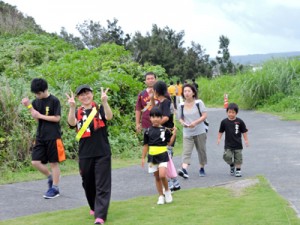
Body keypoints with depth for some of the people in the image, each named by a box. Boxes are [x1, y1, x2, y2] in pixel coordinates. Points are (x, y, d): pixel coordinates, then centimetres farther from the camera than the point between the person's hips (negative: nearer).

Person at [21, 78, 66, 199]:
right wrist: (29, 106, -13)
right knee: (35, 162, 0)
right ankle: (50, 177, 24)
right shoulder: (36, 102, 6)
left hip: (53, 137, -5)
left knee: (54, 162, 2)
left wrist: (40, 115, -13)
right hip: (40, 136, 5)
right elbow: (36, 118, -1)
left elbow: (57, 118, -11)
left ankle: (55, 188, 12)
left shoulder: (54, 101, -9)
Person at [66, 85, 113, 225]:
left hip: (102, 153, -3)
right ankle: (94, 207, 38)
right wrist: (72, 107, -33)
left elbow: (109, 117, -21)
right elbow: (72, 123, -16)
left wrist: (104, 102, -37)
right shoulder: (77, 112, 6)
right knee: (88, 184, 15)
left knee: (102, 185, -7)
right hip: (85, 154, 3)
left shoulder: (100, 108, 1)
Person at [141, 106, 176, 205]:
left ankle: (167, 191, 7)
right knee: (157, 177, 9)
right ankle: (161, 196, 20)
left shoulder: (165, 130, -3)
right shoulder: (148, 131, 2)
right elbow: (146, 145, 8)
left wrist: (174, 134, -10)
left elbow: (169, 143, 0)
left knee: (162, 175, -18)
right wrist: (143, 158, 9)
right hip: (152, 157, 3)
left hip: (162, 156, -3)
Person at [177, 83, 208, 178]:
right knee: (186, 151, -15)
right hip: (187, 133, 1)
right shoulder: (182, 105, 3)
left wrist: (195, 122, -20)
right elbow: (180, 118, 11)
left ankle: (202, 168, 28)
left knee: (201, 150, 10)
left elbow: (204, 115, -7)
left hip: (200, 132, -1)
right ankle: (184, 169, -30)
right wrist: (183, 123, -12)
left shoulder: (199, 102, -4)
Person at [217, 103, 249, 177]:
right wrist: (219, 139, -3)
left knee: (238, 158, 4)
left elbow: (244, 131, 2)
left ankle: (238, 169, 23)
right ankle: (232, 165, 16)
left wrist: (246, 140, -2)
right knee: (227, 156, -13)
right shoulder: (224, 122, -2)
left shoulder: (239, 121, -5)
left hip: (238, 144, 0)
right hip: (228, 144, 0)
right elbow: (221, 131, 7)